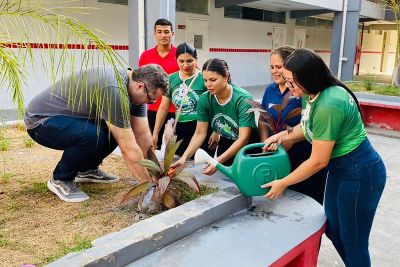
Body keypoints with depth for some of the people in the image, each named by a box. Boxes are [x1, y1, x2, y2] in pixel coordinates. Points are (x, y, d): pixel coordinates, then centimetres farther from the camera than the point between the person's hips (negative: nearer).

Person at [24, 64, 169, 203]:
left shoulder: (134, 86, -6)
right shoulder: (112, 90, -34)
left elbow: (143, 136, -4)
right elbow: (129, 149, -32)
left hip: (69, 117, 9)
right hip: (41, 119, -8)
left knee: (120, 132, -3)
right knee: (93, 135, -34)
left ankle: (86, 169, 16)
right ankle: (60, 179, -7)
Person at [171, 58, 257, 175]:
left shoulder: (243, 99, -26)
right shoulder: (204, 99, -13)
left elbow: (243, 138, -27)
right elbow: (200, 134, -12)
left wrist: (218, 161, -36)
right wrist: (184, 157, -27)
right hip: (225, 144, 4)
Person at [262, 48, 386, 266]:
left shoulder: (328, 105, -30)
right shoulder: (317, 93, -3)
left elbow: (318, 161, -23)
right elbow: (309, 126, 18)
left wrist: (283, 183, -12)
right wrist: (282, 135, 3)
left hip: (360, 173, -9)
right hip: (341, 168, 10)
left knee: (353, 241, 6)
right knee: (333, 229, 21)